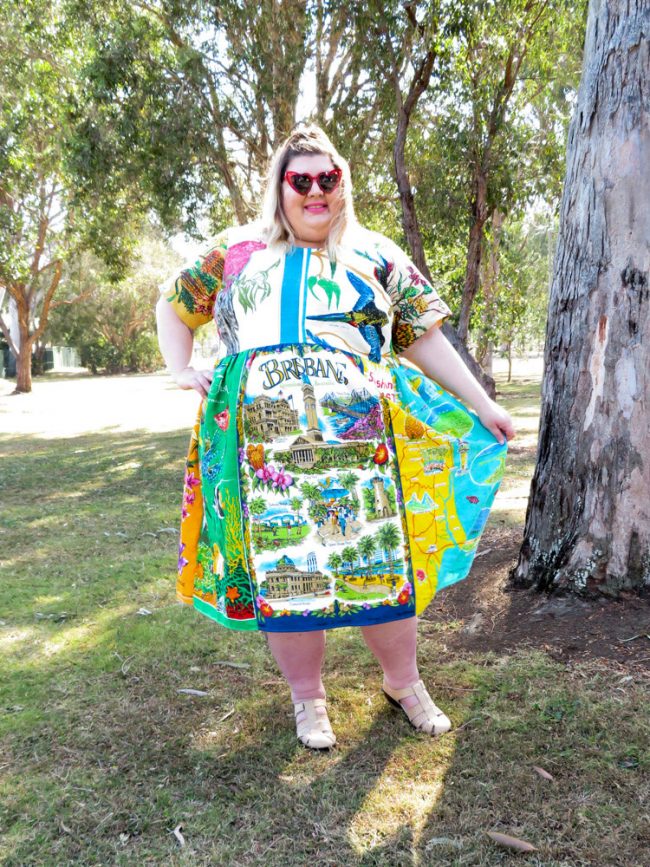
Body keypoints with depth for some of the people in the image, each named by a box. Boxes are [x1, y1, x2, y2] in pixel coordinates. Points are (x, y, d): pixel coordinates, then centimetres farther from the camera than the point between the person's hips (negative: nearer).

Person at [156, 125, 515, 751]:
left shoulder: (374, 255, 13)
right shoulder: (238, 251, 14)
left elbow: (424, 338, 12)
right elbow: (173, 305, 25)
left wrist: (480, 404, 9)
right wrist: (180, 372, 10)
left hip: (356, 432, 0)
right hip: (262, 435, 1)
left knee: (378, 558, 2)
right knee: (281, 565, 4)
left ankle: (404, 683, 26)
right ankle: (307, 699, 23)